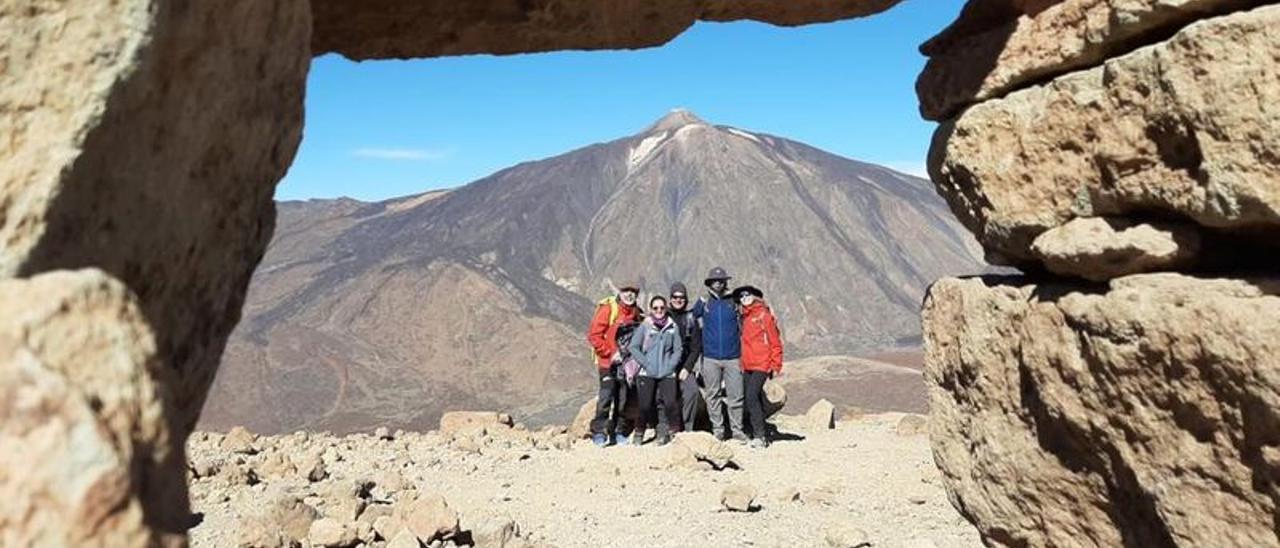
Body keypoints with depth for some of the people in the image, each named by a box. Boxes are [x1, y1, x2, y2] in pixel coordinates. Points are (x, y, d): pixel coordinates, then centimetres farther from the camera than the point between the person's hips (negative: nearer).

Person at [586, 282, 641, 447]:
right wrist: (610, 353, -13)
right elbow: (593, 335, -12)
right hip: (608, 362, -5)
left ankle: (619, 433, 17)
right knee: (606, 396, -10)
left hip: (626, 362, 5)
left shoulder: (635, 312, 9)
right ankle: (598, 433, -2)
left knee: (623, 399, 7)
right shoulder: (608, 308, -9)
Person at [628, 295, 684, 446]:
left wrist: (671, 365, -4)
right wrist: (646, 364, -6)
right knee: (645, 406, -3)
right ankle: (639, 432, 19)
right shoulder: (644, 326, 0)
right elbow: (633, 347, -1)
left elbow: (678, 349, 7)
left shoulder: (672, 327, 5)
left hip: (667, 374, 1)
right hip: (646, 374, -1)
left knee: (670, 403, -14)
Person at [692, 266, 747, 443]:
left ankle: (737, 430, 8)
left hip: (732, 357, 0)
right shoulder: (703, 302, 5)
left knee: (735, 396, -1)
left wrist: (744, 354, 5)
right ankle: (717, 430, 14)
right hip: (710, 357, 0)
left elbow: (742, 328, 9)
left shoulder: (733, 302, 5)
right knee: (713, 396, 5)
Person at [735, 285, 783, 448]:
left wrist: (776, 366, -7)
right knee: (754, 399, 10)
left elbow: (775, 342, -4)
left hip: (761, 365, -7)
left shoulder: (764, 315, -4)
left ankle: (760, 436, -14)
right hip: (747, 367, 7)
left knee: (752, 397, -17)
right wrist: (741, 364, 16)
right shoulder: (744, 318, 14)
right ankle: (756, 435, 17)